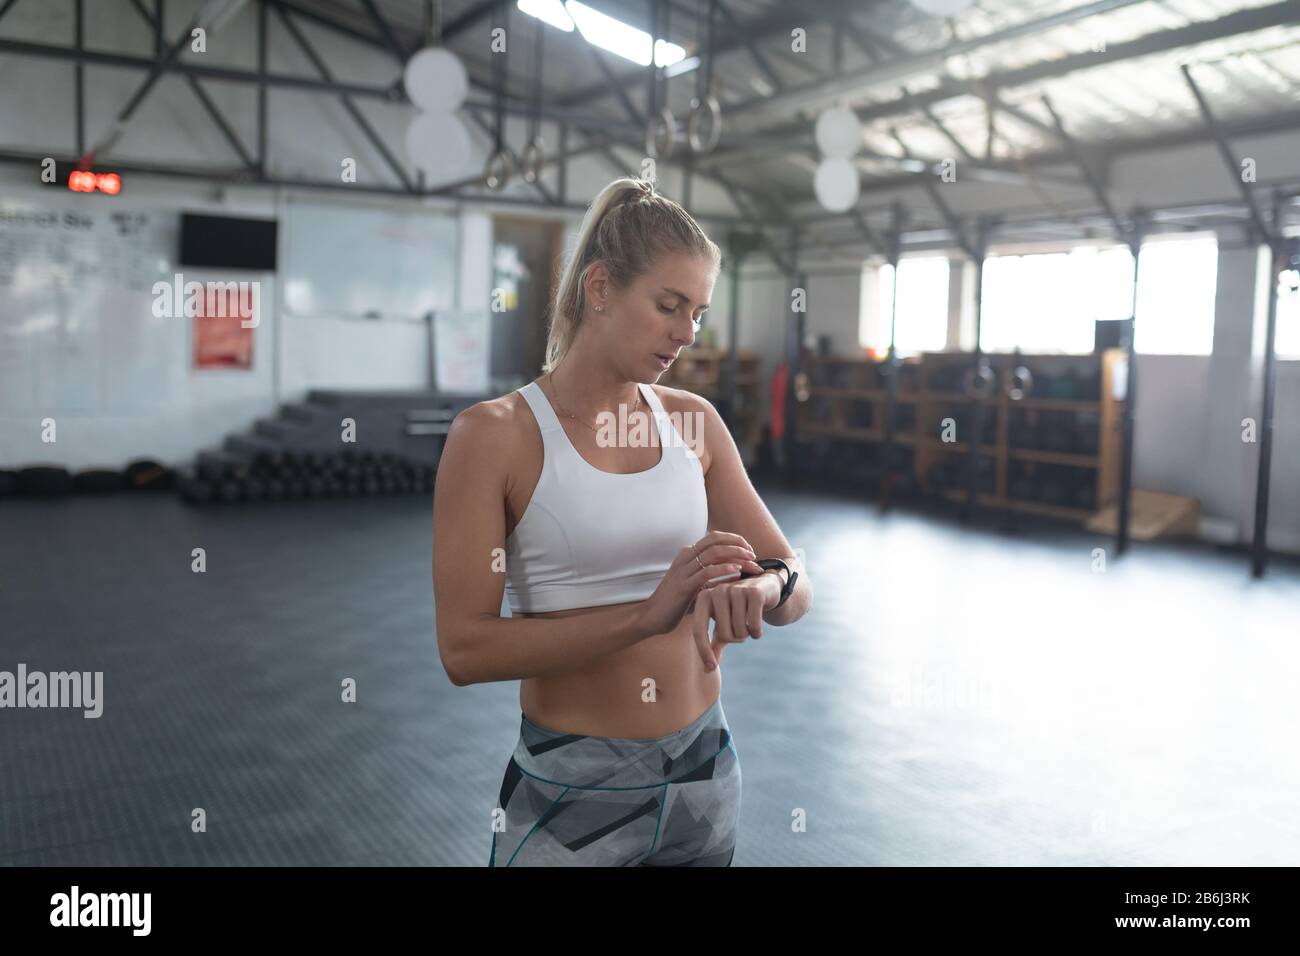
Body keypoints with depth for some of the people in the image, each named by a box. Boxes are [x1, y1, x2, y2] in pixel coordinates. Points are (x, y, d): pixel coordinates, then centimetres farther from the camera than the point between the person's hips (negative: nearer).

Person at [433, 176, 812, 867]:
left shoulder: (693, 421, 1)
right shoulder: (492, 434, -12)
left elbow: (798, 587, 1)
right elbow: (464, 648, -18)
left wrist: (762, 586, -23)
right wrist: (647, 614, -28)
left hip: (703, 774, 5)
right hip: (569, 788, -4)